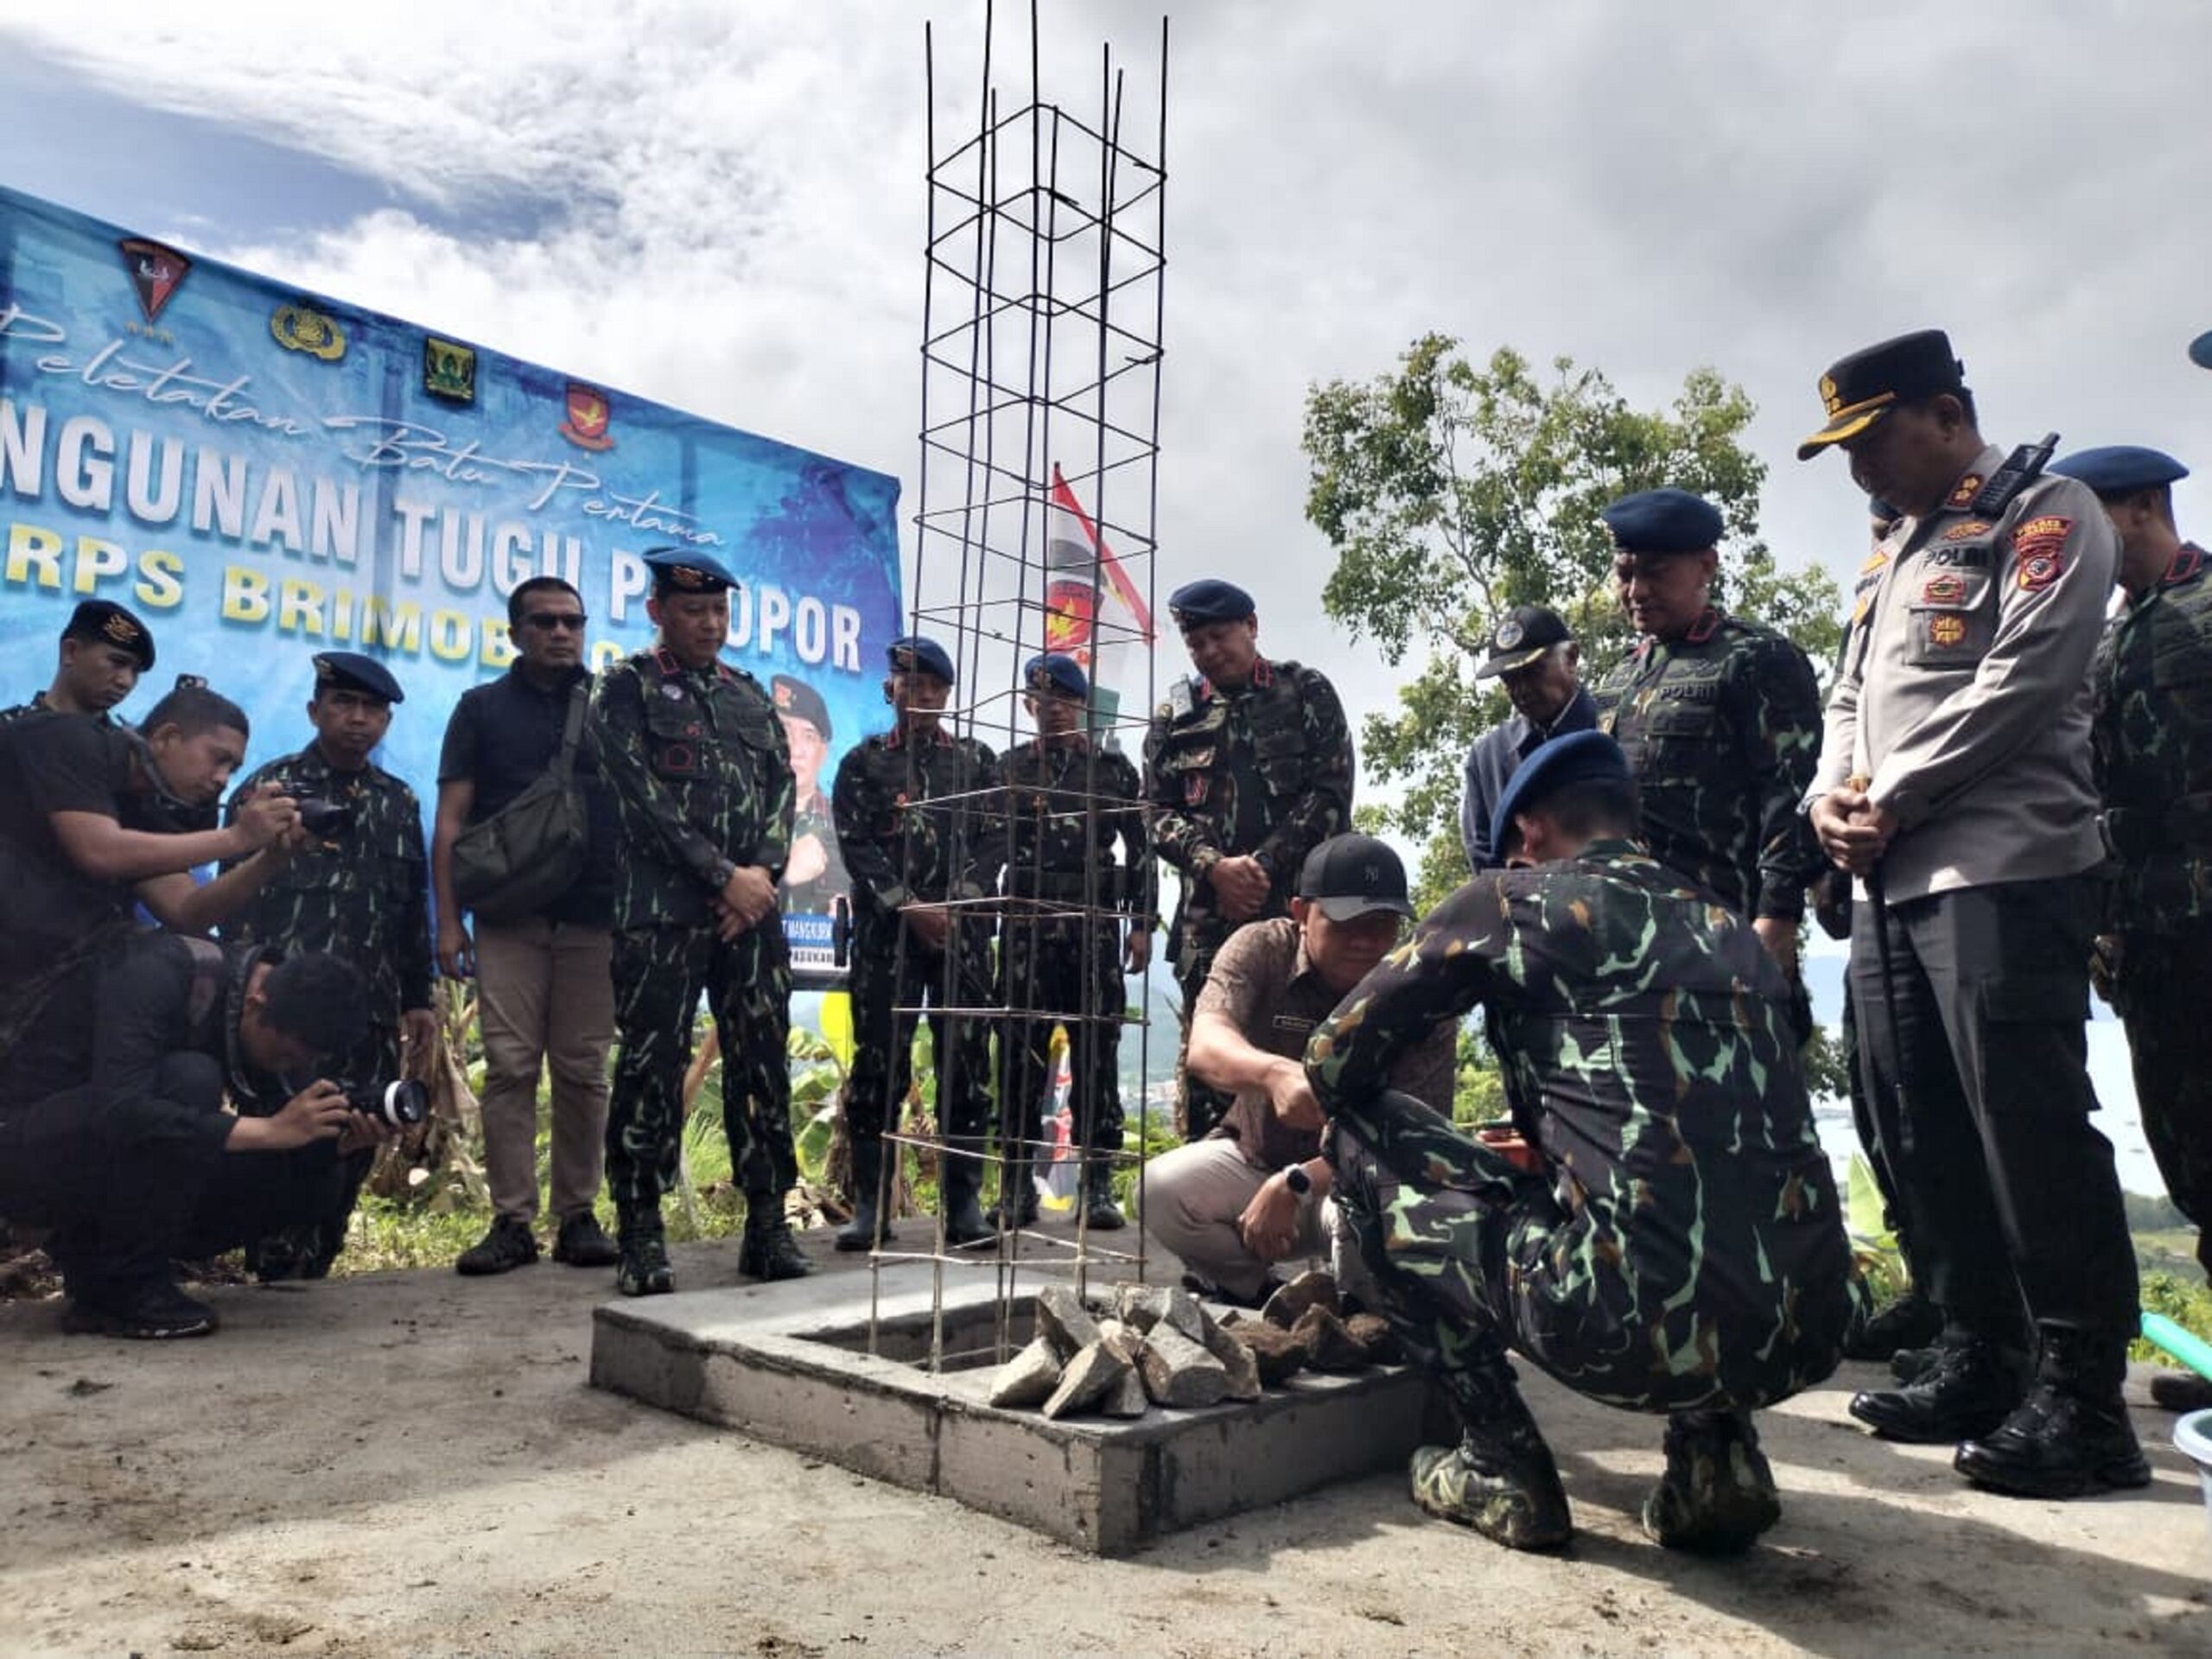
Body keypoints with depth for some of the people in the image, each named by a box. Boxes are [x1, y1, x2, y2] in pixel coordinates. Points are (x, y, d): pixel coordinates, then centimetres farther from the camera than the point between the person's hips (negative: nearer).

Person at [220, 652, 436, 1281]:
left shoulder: (400, 802, 15)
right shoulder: (269, 788, 3)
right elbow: (237, 900, -2)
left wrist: (418, 1000, 14)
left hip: (370, 1014, 4)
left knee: (350, 1154, 7)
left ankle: (310, 1277, 19)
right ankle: (279, 1281, 5)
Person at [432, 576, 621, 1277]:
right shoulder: (482, 708, 11)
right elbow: (452, 820, 6)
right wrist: (449, 922, -3)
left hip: (594, 918, 0)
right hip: (508, 917, 0)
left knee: (583, 1069, 3)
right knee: (510, 1067, -2)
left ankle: (578, 1217, 10)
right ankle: (512, 1221, 4)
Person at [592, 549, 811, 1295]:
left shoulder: (750, 695, 18)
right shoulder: (626, 689, 3)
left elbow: (781, 787, 11)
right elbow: (644, 796, -8)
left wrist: (763, 871, -7)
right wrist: (723, 876, -12)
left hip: (752, 906, 5)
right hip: (662, 911, -4)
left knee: (763, 1065, 4)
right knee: (651, 1070, -2)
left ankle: (768, 1226, 12)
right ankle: (640, 1237, 6)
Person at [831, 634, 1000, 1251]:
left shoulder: (977, 760, 12)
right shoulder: (863, 761, 8)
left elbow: (994, 842, 4)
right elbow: (856, 846, -1)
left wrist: (954, 905, -9)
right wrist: (909, 907, -12)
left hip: (962, 930, 1)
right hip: (885, 930, -1)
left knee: (966, 1062, 1)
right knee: (878, 1063, 0)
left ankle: (964, 1204, 7)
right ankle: (870, 1205, 7)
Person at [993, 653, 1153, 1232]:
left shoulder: (1113, 768, 10)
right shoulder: (1008, 767, 12)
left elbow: (1140, 850, 8)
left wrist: (1142, 924, 1)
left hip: (1094, 925, -1)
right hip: (1025, 924, 1)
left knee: (1096, 1054, 0)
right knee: (1021, 1053, 1)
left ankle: (1098, 1183, 6)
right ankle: (1017, 1182, 8)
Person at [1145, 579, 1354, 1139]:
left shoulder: (1307, 692, 7)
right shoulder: (1174, 714, 14)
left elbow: (1330, 793, -1)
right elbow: (1158, 812, 8)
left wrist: (1265, 865, -11)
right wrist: (1216, 867, -10)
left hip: (1302, 901, -2)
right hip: (1210, 913, 2)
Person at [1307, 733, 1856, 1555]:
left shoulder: (1508, 901, 4)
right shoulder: (1732, 929, 20)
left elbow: (1333, 1064, 9)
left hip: (1637, 1328, -7)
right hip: (1809, 1334, 7)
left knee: (1363, 1132, 12)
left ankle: (1502, 1469, 12)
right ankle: (1716, 1449, 17)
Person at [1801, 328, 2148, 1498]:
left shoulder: (2047, 513, 0)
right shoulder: (1902, 553, 24)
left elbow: (2022, 681, -14)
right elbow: (1851, 699, 19)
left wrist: (1892, 799, -12)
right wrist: (1831, 795, 0)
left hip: (2003, 872, -8)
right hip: (1890, 881, 8)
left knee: (2029, 1128, -9)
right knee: (1920, 1130, 9)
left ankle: (2081, 1400, 1)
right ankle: (1977, 1359, 20)